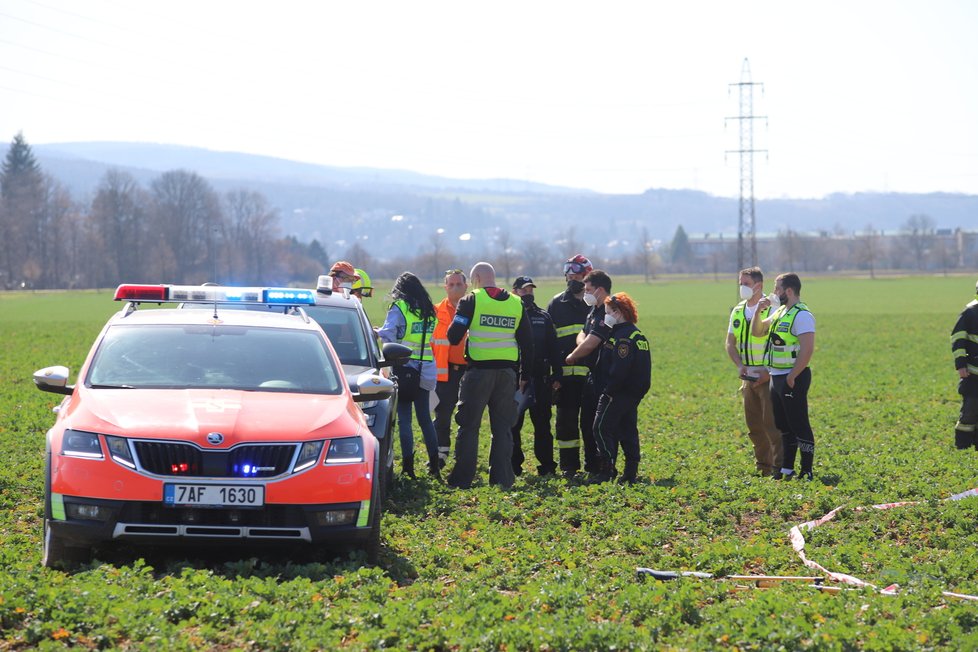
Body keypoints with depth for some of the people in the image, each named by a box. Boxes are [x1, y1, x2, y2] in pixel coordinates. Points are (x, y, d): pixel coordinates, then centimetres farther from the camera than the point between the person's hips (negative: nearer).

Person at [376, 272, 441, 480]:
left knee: (404, 418, -1)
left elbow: (387, 336, -16)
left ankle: (408, 465, -4)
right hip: (425, 371, 5)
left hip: (404, 368, -5)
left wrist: (377, 331, 3)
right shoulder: (429, 311, 11)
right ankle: (434, 464, 12)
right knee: (425, 417, 14)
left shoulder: (399, 308, -8)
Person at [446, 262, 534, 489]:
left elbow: (454, 336, -8)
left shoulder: (471, 300, -5)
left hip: (479, 370, -4)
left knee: (469, 426, 3)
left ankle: (462, 478, 2)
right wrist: (524, 375, 18)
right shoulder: (516, 303, 9)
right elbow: (527, 342, 11)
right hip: (507, 372, 4)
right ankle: (502, 478, 6)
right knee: (503, 427, 9)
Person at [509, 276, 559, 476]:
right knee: (512, 423, 1)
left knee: (542, 422, 6)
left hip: (539, 377, 3)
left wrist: (556, 374, 6)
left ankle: (547, 465, 10)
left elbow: (553, 347, 13)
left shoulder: (543, 317, 12)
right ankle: (514, 465, 8)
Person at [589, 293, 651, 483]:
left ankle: (607, 469, -12)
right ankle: (631, 472, 12)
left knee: (602, 428, -8)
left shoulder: (623, 337, -17)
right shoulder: (637, 335, 16)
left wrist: (608, 391, -20)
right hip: (635, 392, 10)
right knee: (628, 431, 12)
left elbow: (619, 369, -24)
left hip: (619, 393, -10)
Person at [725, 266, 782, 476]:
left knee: (771, 422, -10)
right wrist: (739, 365, -2)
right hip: (748, 377, 7)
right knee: (753, 423, 9)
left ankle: (779, 466, -6)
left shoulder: (772, 309, -9)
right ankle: (762, 466, 18)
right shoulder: (738, 312, 12)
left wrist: (770, 371, -17)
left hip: (768, 377, -7)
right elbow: (730, 343, 16)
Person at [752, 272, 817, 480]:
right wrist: (759, 311, 6)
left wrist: (792, 377, -22)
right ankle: (787, 469, 23)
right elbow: (757, 332, 22)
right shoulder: (780, 313, 15)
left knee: (799, 426, -7)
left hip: (792, 378, -10)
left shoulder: (802, 315, -16)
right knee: (783, 426, 15)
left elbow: (807, 350, -23)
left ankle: (807, 472, -4)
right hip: (776, 376, 10)